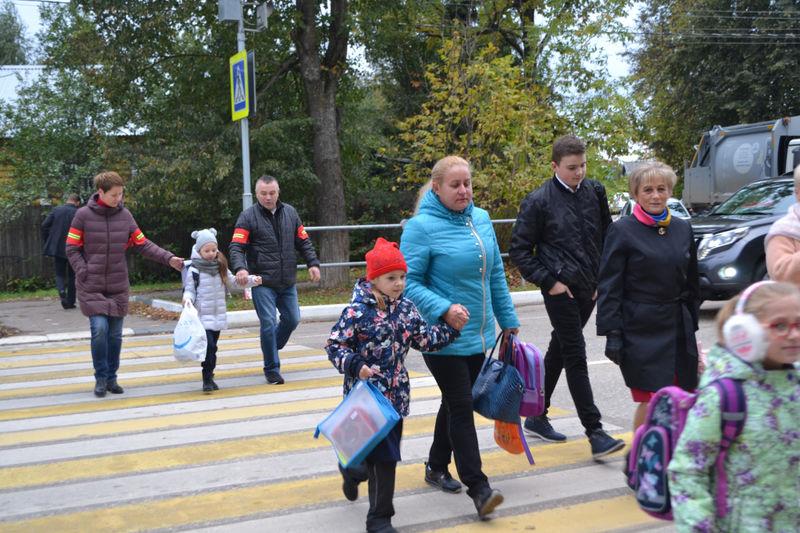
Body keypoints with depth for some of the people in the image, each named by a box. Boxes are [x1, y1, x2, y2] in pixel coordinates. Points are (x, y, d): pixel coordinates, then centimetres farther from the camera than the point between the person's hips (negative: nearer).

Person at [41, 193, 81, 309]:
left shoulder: (56, 210, 2)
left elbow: (45, 225, -2)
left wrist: (47, 242, 8)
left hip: (57, 248, 2)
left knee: (59, 274, 12)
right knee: (71, 276, 12)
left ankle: (61, 291, -18)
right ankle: (70, 302, 12)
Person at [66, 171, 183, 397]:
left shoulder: (125, 215, 5)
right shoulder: (83, 215, -3)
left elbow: (142, 244, 6)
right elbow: (72, 249, 1)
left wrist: (168, 258, -5)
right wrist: (84, 274, -10)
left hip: (118, 286, 3)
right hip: (91, 287, -3)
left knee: (115, 334, 5)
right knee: (99, 329, -13)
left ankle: (111, 377, 20)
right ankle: (100, 378, 4)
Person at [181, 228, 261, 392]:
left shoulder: (220, 267, 10)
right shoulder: (193, 270, -6)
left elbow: (233, 283, 18)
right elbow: (189, 289, -1)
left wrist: (251, 280, 7)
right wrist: (187, 298, -23)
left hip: (218, 315, 5)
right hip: (202, 315, -5)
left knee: (212, 346, 11)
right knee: (209, 346, -15)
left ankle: (209, 377, 22)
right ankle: (207, 379, -5)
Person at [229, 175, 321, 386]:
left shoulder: (290, 213, 10)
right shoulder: (248, 216, -4)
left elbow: (303, 242, 15)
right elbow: (236, 247, -10)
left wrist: (313, 263, 3)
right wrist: (240, 268, -27)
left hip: (287, 282, 5)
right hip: (262, 282, -5)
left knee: (292, 319, 9)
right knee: (268, 323, -8)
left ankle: (272, 347, 36)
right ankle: (271, 369, 6)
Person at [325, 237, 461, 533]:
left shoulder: (406, 309, 5)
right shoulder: (357, 312, -13)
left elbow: (426, 340, 12)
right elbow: (334, 345, -11)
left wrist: (452, 328, 3)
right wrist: (355, 365, -25)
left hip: (395, 394, 6)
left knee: (387, 451, 15)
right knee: (383, 456, -4)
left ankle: (351, 469, 47)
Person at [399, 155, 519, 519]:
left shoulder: (481, 219, 7)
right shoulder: (421, 227, -13)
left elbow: (496, 275, 15)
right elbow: (410, 283, -14)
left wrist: (508, 321, 16)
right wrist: (444, 309, -27)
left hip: (478, 335, 7)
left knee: (456, 403, 17)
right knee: (462, 407, -7)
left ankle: (437, 467, 34)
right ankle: (478, 488, -1)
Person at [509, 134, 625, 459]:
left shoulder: (594, 192, 7)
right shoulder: (539, 201, -8)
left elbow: (607, 237, 18)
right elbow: (519, 250, -4)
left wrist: (603, 278, 11)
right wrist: (548, 282, -10)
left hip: (588, 290, 6)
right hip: (561, 290, -6)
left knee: (559, 351, 15)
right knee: (576, 357, -8)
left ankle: (537, 417, 29)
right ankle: (595, 434, -5)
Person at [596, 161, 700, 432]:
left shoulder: (683, 229, 11)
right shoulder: (622, 230, -5)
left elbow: (691, 284, 18)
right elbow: (609, 287, -7)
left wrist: (692, 327, 16)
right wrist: (612, 334, -12)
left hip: (677, 328, 5)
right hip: (641, 329, -5)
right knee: (650, 401, -5)